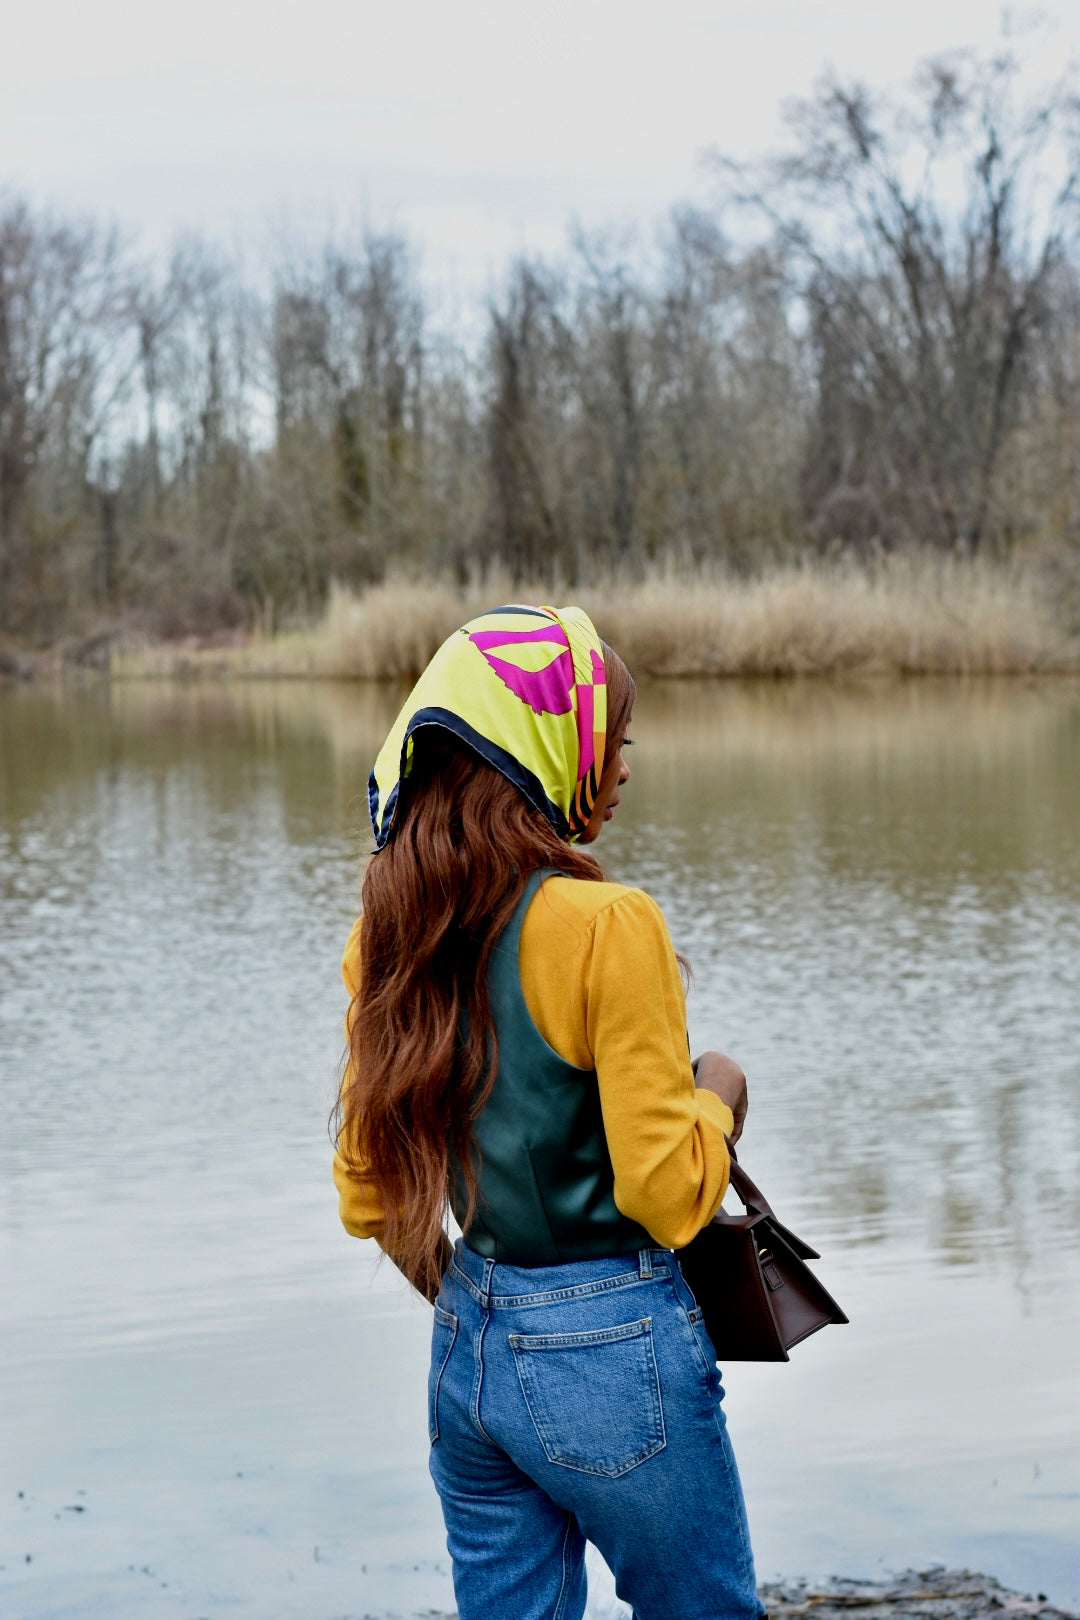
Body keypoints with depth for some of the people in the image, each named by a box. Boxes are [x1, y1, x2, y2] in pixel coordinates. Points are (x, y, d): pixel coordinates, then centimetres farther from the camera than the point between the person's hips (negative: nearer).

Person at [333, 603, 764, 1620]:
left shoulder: (391, 932, 2)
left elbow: (367, 1195, 9)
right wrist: (717, 1094, 1)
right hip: (611, 1350, -6)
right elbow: (668, 1192, -17)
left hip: (465, 1356, 7)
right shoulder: (609, 926, -19)